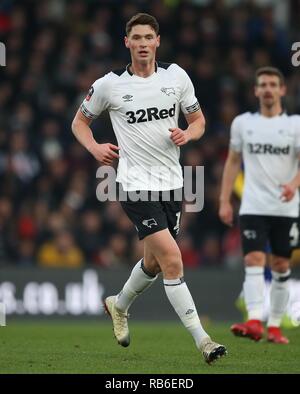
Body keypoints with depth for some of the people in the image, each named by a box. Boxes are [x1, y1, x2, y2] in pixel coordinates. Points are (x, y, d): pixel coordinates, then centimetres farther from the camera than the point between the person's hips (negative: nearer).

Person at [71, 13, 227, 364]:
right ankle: (201, 339, -14)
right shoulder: (109, 85, -5)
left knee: (153, 263, 18)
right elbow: (79, 121, 9)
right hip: (135, 186, -5)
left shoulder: (176, 76, 2)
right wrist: (95, 148, -10)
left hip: (171, 182, 5)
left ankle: (119, 306, 48)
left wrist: (187, 135, -10)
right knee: (172, 260, -17)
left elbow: (198, 120, 12)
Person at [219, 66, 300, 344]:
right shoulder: (242, 123, 7)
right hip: (253, 207, 0)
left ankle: (274, 326, 15)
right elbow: (233, 162, 13)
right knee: (254, 261, -15)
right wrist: (225, 200, 7)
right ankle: (254, 322, -27)